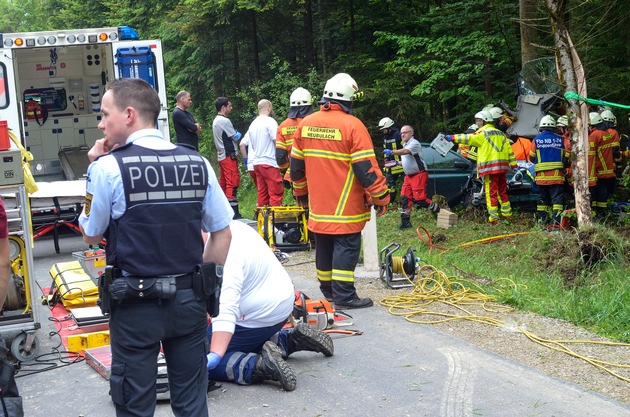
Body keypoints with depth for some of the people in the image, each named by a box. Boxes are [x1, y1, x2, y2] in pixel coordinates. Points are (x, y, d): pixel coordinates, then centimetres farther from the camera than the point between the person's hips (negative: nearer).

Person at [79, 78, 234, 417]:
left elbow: (91, 235, 0)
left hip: (135, 305, -4)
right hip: (189, 300, 4)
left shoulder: (108, 167, -12)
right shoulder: (197, 163, 0)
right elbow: (222, 233, 5)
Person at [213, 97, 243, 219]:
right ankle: (233, 211, -13)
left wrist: (235, 135, 5)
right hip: (229, 156, -10)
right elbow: (236, 138, -11)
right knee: (232, 183, -10)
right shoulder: (225, 121, -15)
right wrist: (238, 134, 10)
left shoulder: (216, 121, 15)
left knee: (223, 183, 11)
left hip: (221, 156, 10)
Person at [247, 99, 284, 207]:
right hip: (270, 163, -8)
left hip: (257, 163, 8)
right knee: (276, 193, -7)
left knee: (262, 193, 10)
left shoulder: (253, 124, 15)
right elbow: (277, 142, -14)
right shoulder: (270, 121, -8)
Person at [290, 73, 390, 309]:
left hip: (318, 205, 6)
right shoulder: (352, 125, -14)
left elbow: (296, 163, 14)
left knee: (324, 246, 16)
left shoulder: (305, 124, 6)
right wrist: (381, 197, -6)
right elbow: (366, 167, -14)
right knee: (346, 246, -2)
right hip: (345, 208, -6)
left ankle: (327, 290, 26)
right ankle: (344, 295, -3)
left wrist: (300, 190, 27)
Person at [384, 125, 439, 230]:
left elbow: (405, 151, -36)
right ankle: (405, 221, 8)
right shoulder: (405, 144, 15)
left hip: (419, 175, -9)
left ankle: (438, 210, 9)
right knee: (405, 197, 3)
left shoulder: (414, 143, -16)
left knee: (419, 199, -12)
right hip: (409, 175, 9)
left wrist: (392, 152, -47)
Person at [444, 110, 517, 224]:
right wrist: (513, 164, 21)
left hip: (490, 168, -8)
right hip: (502, 167, 8)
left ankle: (493, 218, -9)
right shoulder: (501, 134, 20)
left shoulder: (483, 133, -4)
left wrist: (452, 137, -13)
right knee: (502, 191, 18)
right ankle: (507, 213, 26)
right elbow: (509, 149, 19)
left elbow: (468, 138, -15)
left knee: (491, 193, -6)